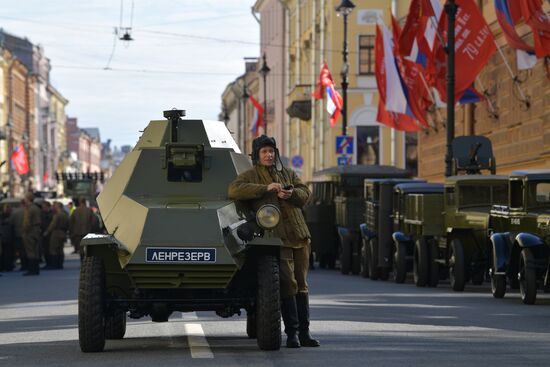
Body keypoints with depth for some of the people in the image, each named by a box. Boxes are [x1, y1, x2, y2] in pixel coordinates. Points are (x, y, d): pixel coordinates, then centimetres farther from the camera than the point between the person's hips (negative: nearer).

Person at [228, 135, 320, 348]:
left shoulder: (288, 174, 20)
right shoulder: (251, 176, 5)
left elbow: (305, 194, 9)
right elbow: (233, 190, -14)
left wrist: (291, 193, -14)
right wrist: (266, 188, -18)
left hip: (299, 235, 5)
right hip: (276, 237, -5)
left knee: (301, 283, 6)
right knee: (287, 283, -12)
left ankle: (304, 332, 9)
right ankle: (292, 333, -9)